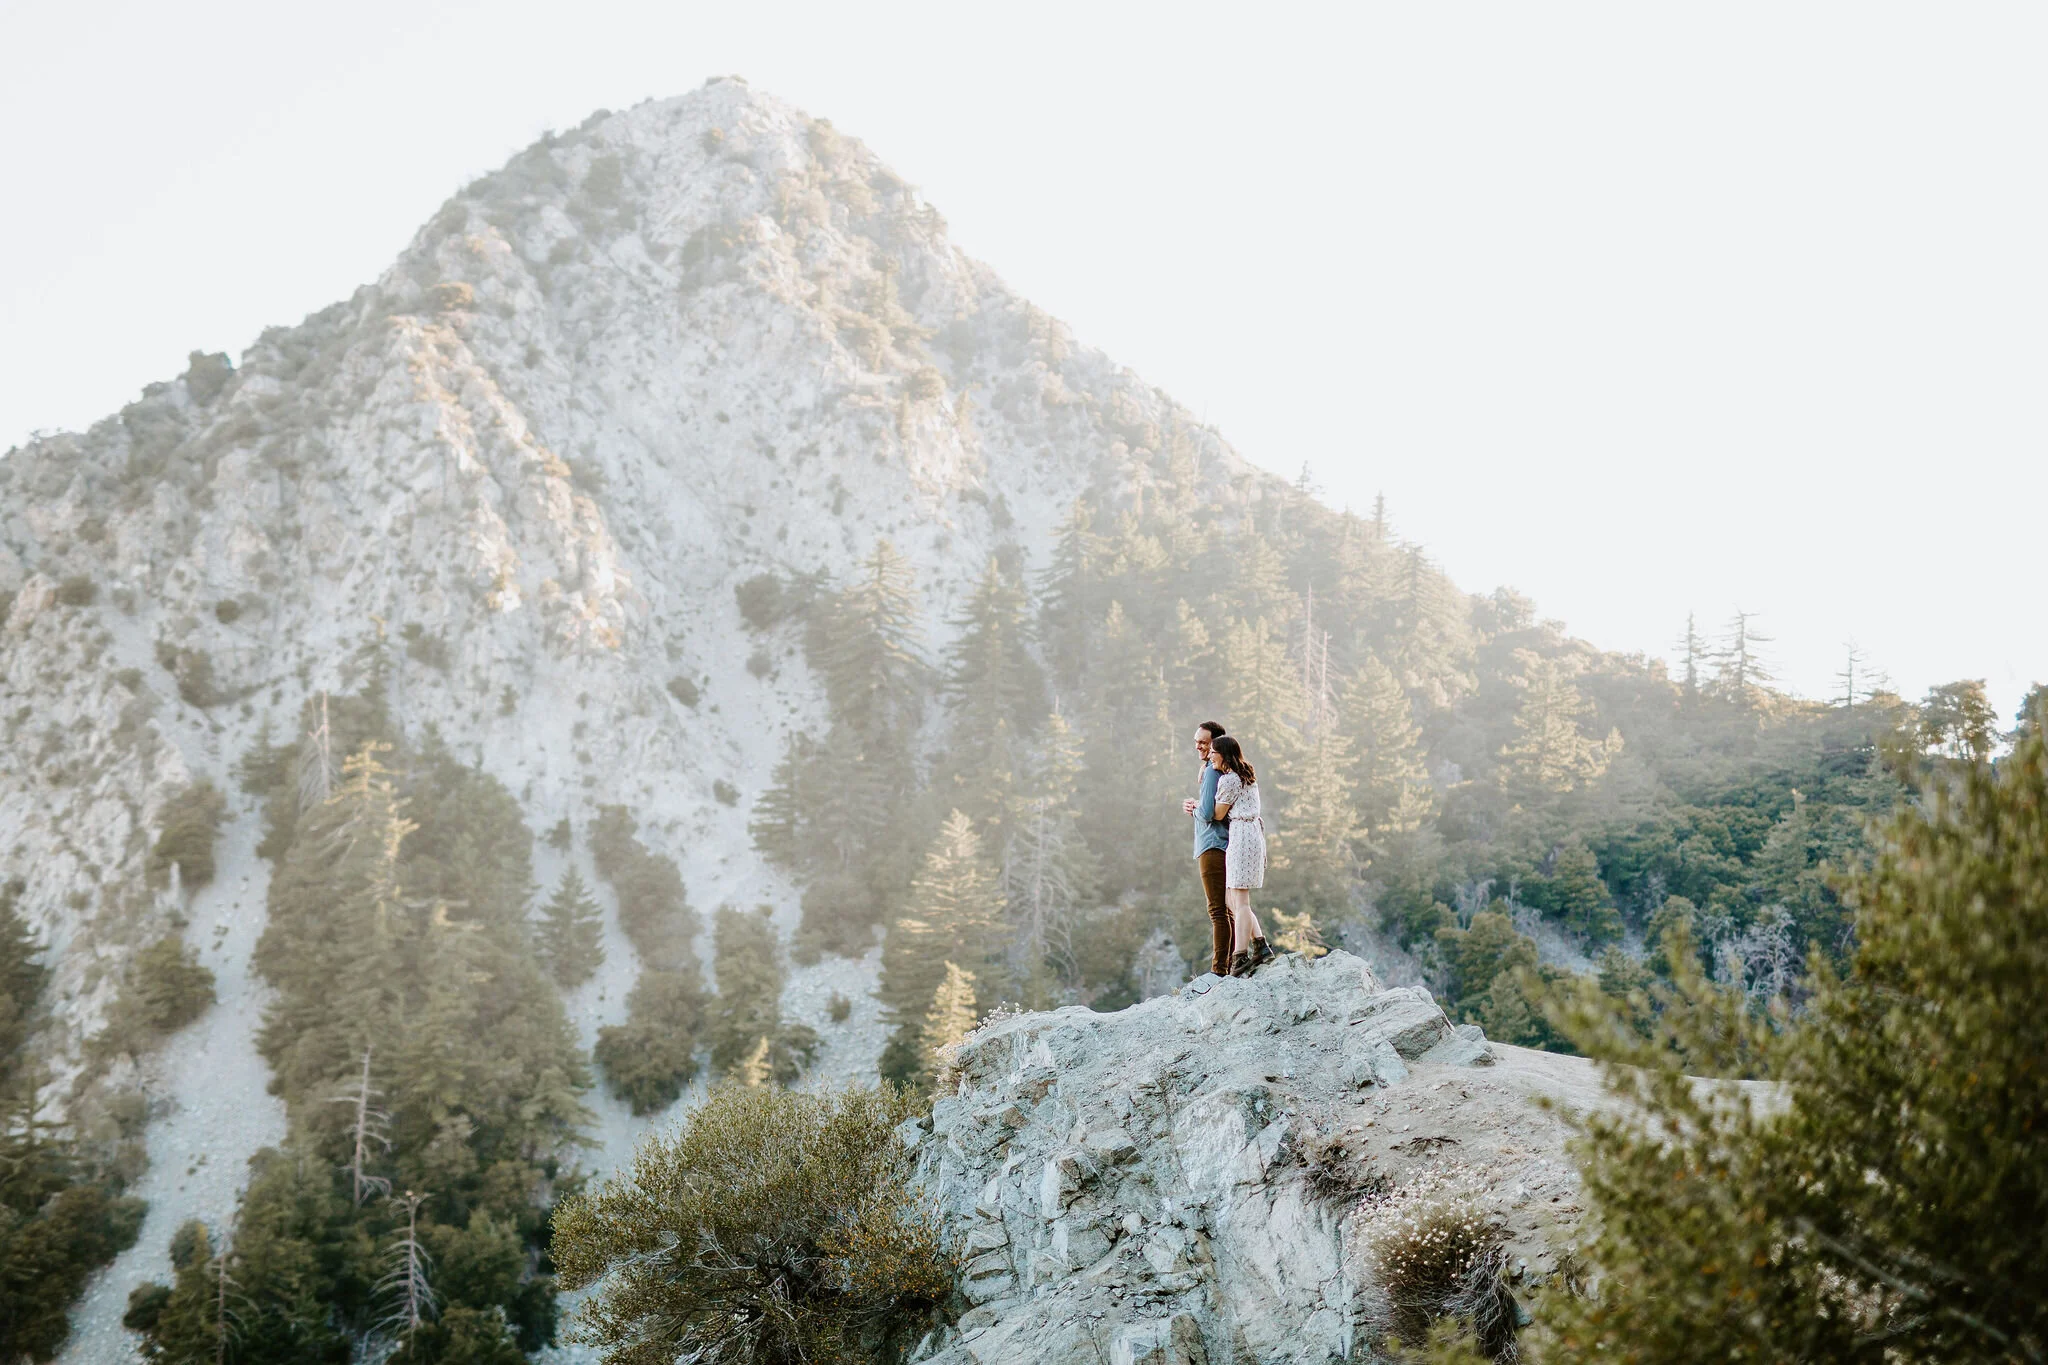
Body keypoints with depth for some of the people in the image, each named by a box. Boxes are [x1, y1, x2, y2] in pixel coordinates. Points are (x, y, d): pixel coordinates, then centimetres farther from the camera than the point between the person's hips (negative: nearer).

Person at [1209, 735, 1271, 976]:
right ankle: (1260, 944, 7)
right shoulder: (1247, 775, 18)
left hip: (1241, 835, -10)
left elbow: (1218, 814, -7)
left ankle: (1241, 957, -11)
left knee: (1239, 900, -9)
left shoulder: (1228, 779, -11)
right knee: (1231, 898, 11)